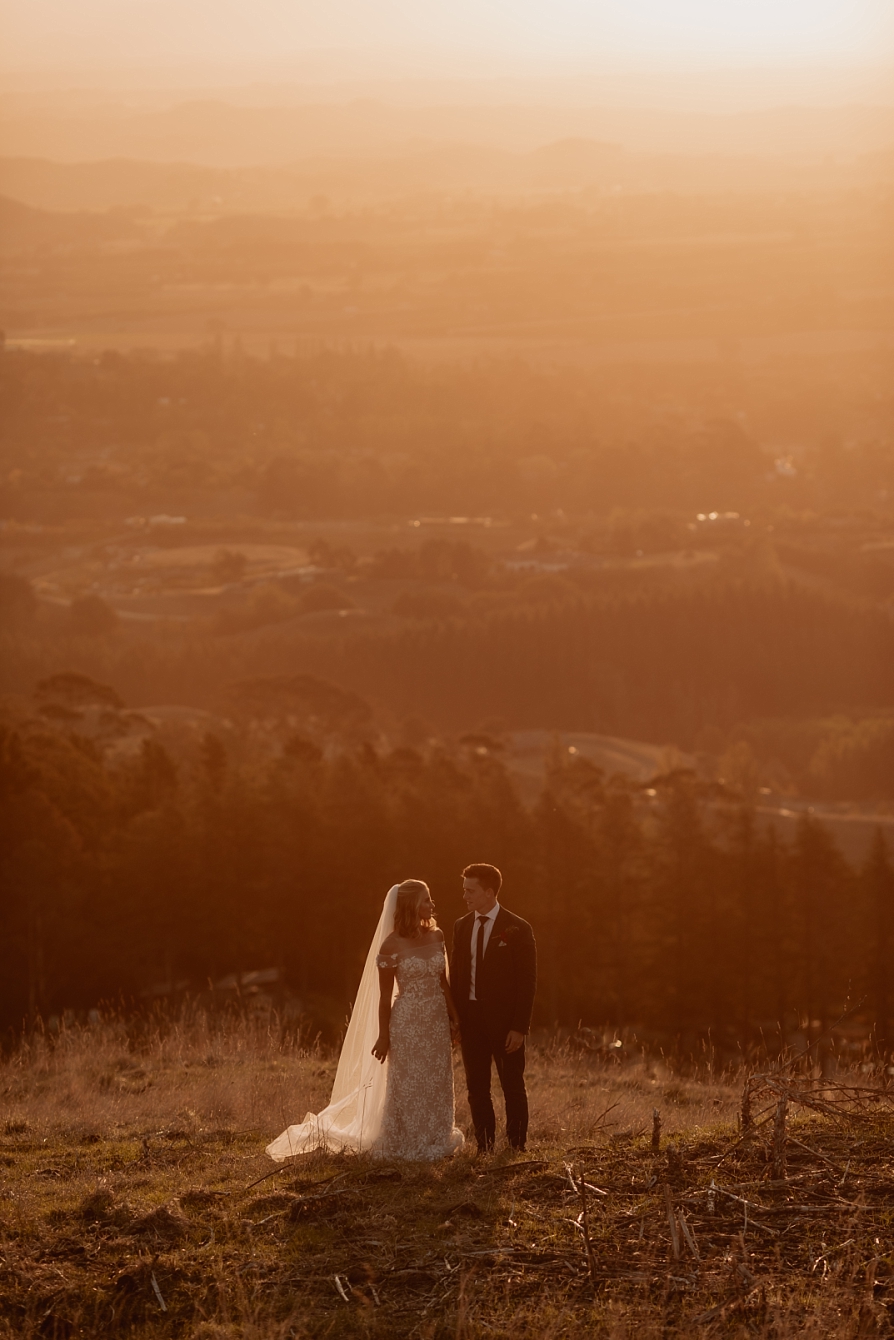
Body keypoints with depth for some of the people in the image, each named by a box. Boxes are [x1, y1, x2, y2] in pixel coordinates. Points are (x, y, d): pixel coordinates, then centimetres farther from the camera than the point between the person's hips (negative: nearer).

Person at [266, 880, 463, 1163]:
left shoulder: (436, 936, 3)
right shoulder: (392, 945, -12)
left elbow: (443, 982, 11)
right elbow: (384, 996, -7)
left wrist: (456, 1017, 8)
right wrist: (384, 1037, -5)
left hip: (437, 1021, 5)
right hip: (408, 1022, -5)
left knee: (437, 1085, 11)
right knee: (408, 1086, 4)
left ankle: (435, 1141, 24)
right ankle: (406, 1146, 16)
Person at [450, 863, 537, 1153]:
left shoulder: (517, 929, -7)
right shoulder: (462, 927, 8)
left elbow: (527, 982, -8)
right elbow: (455, 975, 11)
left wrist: (519, 1027, -14)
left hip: (504, 1020, -5)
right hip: (470, 1017, 5)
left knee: (513, 1087, 3)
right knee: (476, 1088, 7)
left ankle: (516, 1148, 11)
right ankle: (484, 1148, 15)